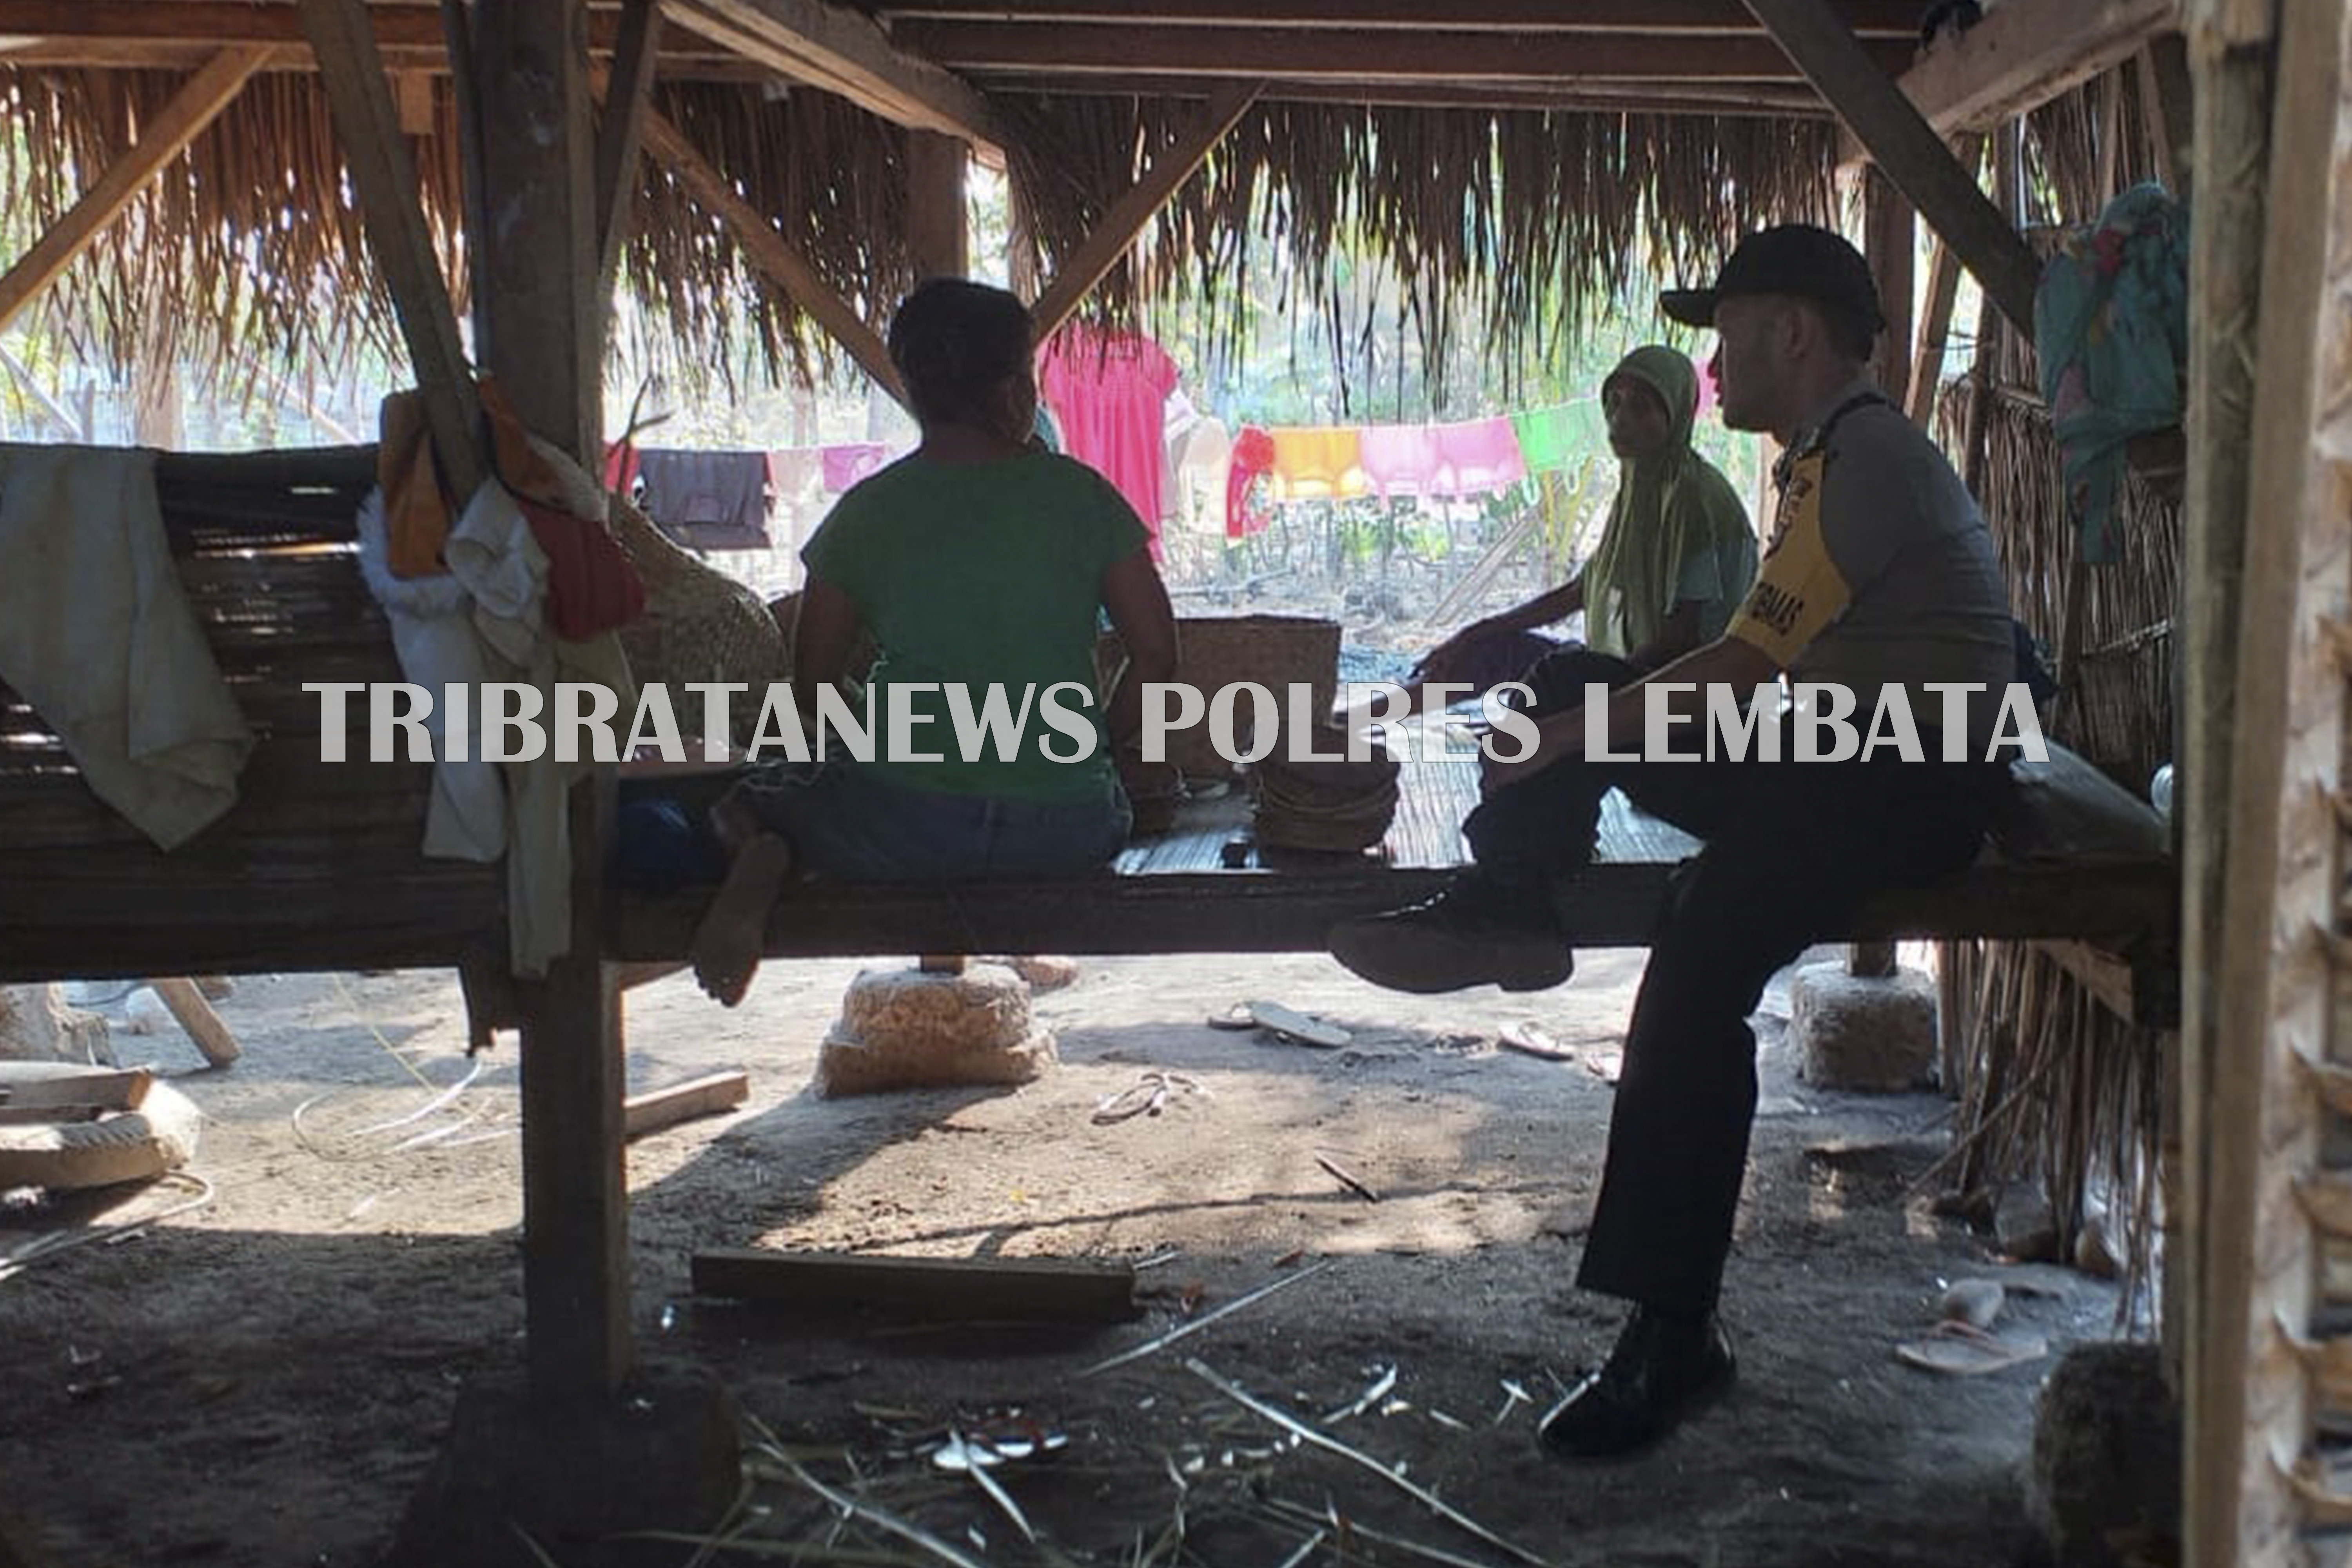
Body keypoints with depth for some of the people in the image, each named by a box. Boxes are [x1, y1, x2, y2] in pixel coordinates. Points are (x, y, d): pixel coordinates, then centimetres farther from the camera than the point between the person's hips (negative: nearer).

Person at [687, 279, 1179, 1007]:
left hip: (904, 831, -1)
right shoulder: (1079, 494, -1)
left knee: (747, 805, 24)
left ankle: (765, 862, -12)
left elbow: (813, 685, 5)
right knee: (1106, 807, 38)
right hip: (1063, 835, 1)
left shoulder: (867, 512, 0)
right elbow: (1157, 654, 0)